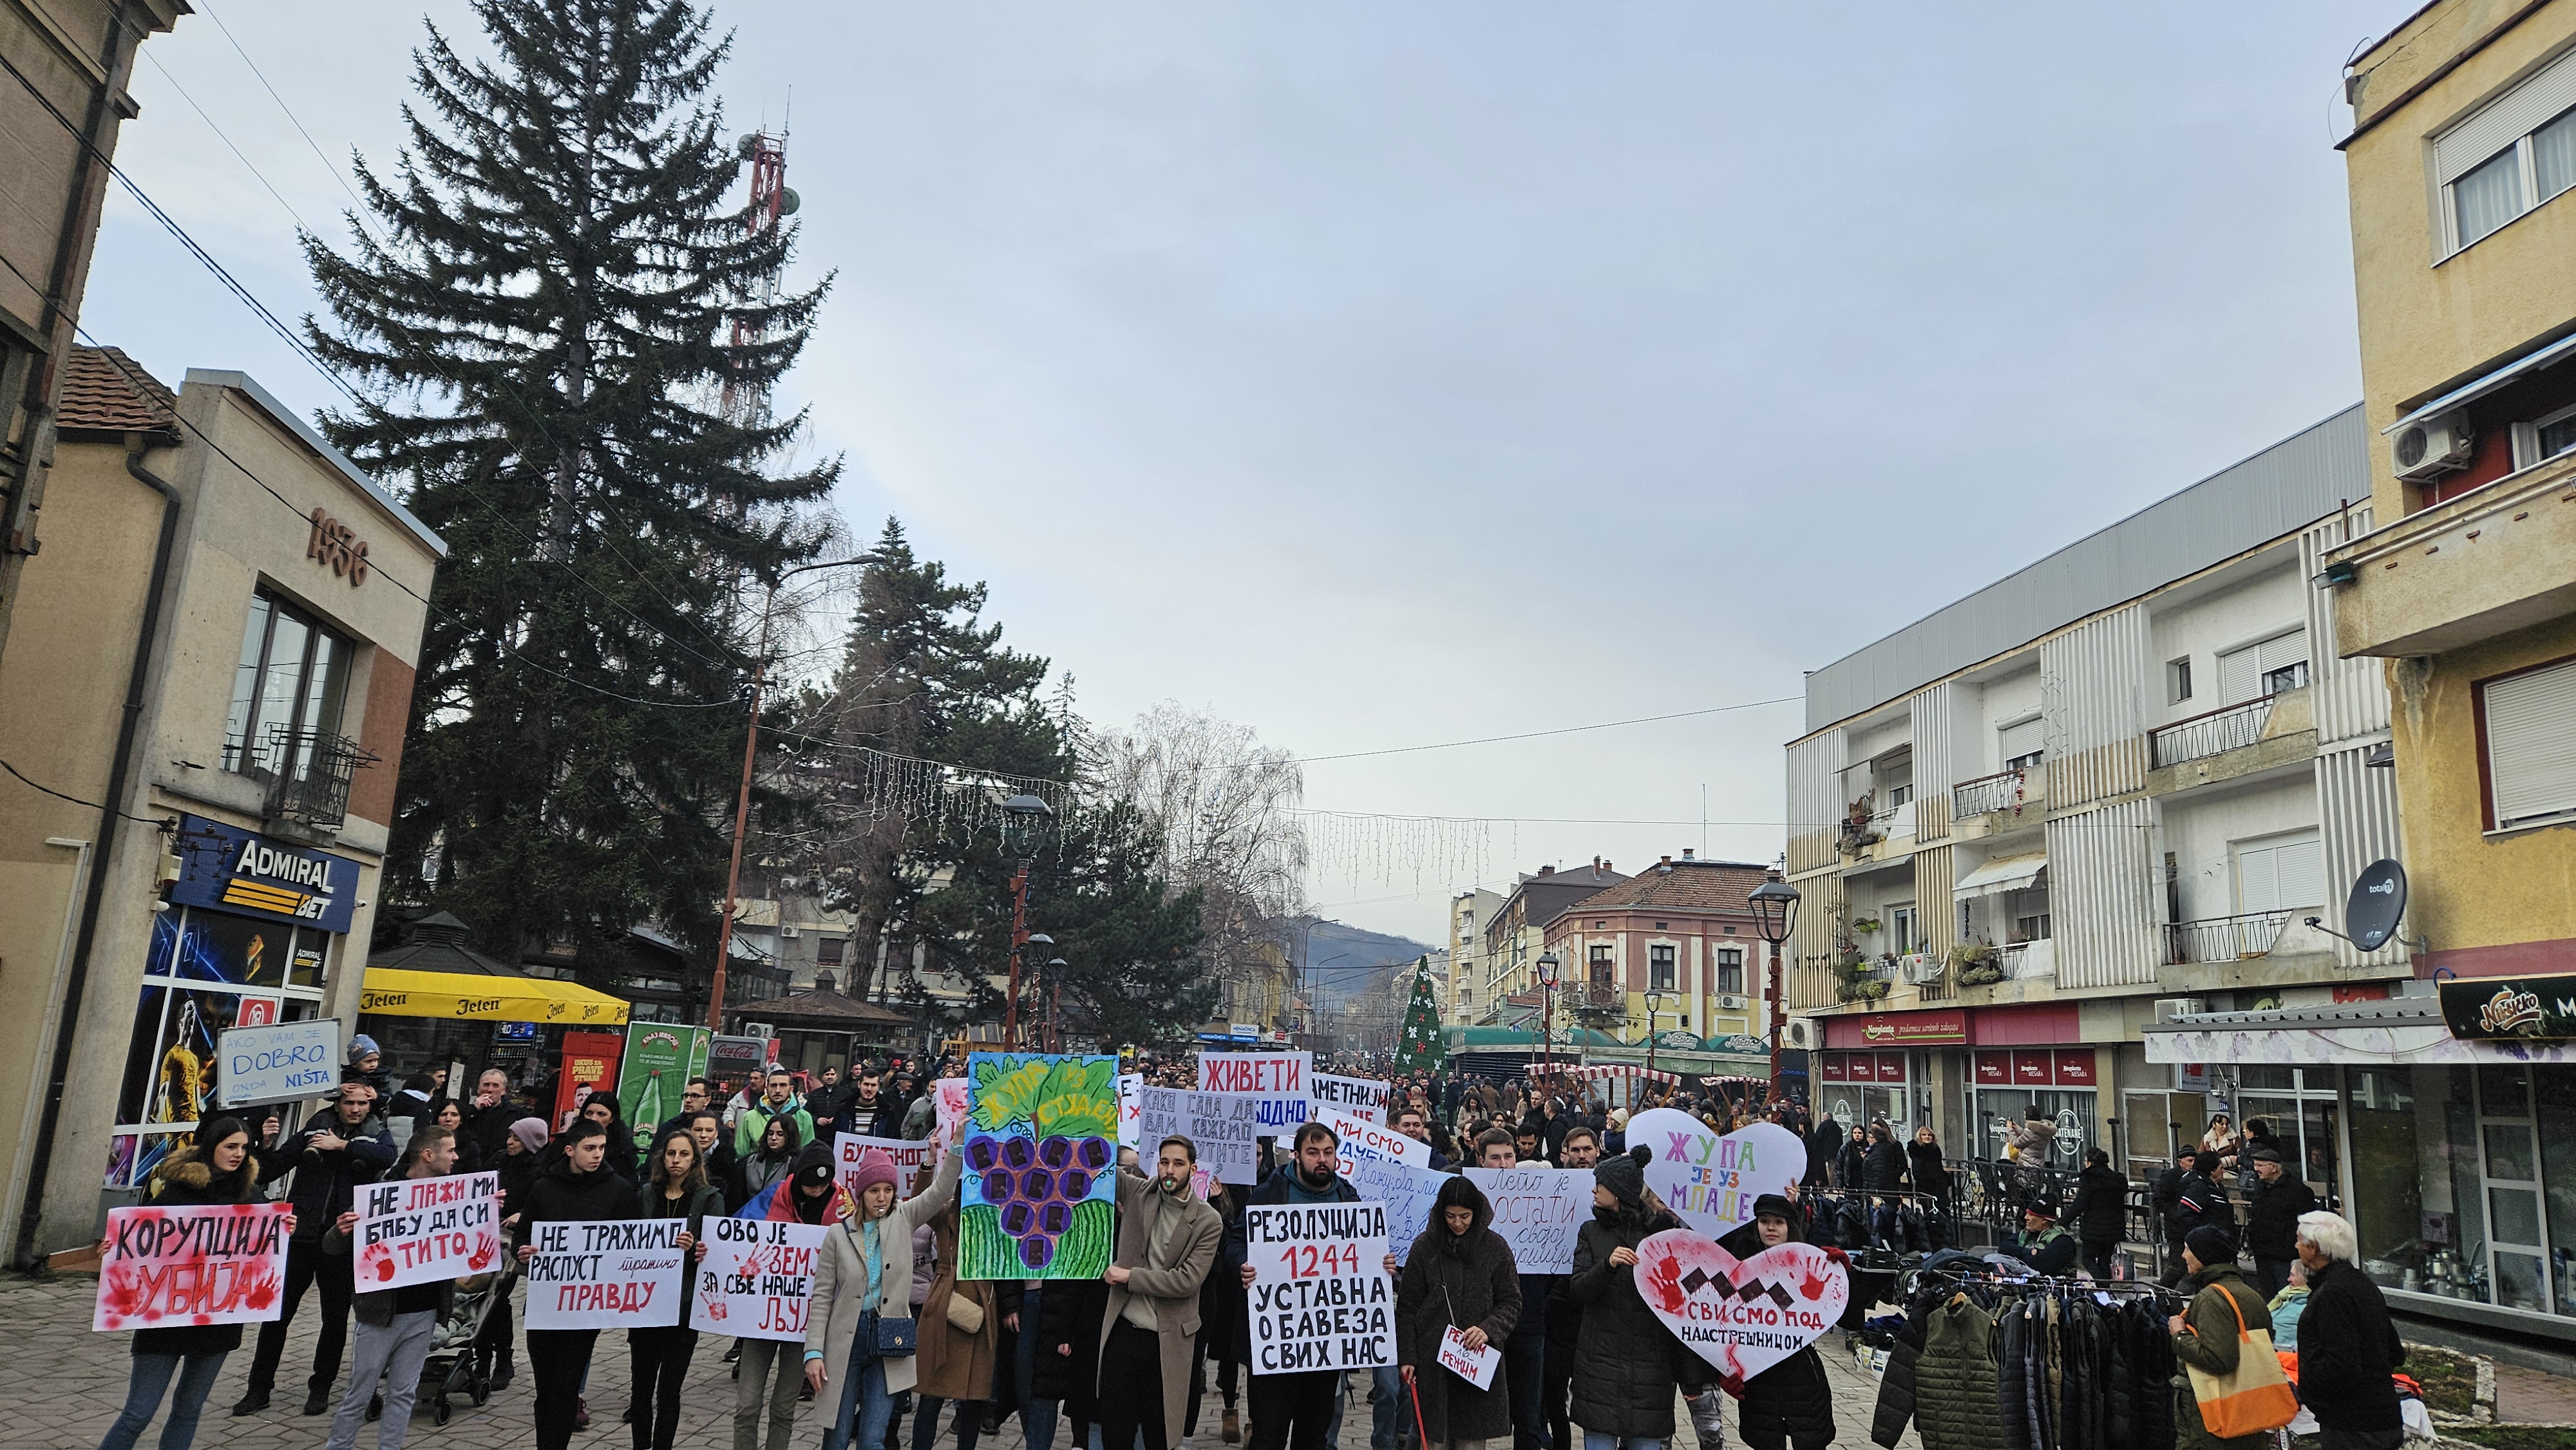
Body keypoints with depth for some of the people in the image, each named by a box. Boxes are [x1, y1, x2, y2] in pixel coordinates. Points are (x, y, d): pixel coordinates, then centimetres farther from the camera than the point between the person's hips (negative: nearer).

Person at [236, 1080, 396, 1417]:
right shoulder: (315, 1129, 6)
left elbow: (387, 1157, -20)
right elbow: (272, 1169, 6)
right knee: (277, 1313, 6)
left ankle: (321, 1387, 24)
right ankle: (259, 1388, 20)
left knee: (336, 1318, 9)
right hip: (301, 1236, 1)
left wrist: (341, 1145, -18)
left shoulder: (377, 1134, 3)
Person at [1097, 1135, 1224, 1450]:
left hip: (1167, 1340, -2)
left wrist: (1129, 1276, -12)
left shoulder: (1208, 1221, -6)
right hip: (1122, 1330, 2)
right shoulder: (1137, 1192, 2)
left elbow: (1188, 1280, -13)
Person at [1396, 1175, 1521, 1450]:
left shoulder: (1496, 1247, 1)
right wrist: (1406, 1356, -1)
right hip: (1432, 1360, 0)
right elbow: (1407, 1307, 4)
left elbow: (1511, 1303, 5)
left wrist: (1489, 1329, -12)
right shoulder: (1425, 1246, 0)